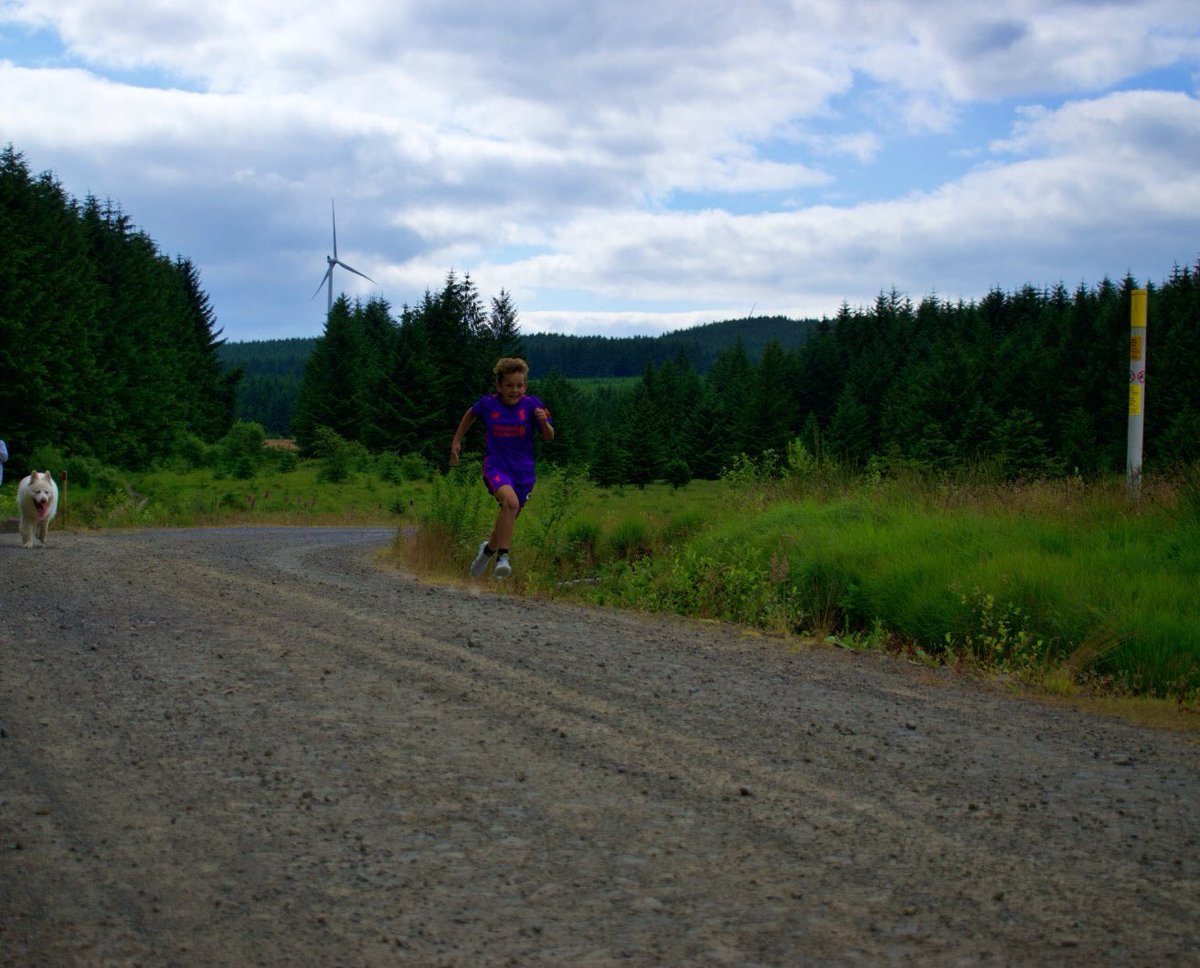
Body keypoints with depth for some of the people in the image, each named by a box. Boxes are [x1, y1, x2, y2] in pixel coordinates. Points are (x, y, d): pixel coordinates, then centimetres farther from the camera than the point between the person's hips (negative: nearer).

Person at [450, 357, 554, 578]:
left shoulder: (531, 405, -6)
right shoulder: (488, 403, -3)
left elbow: (549, 437, -7)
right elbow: (471, 414, 19)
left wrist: (544, 422, -27)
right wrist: (457, 440, 20)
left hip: (523, 471, 2)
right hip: (496, 466, -2)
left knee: (507, 520, 12)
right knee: (511, 502, -32)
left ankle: (488, 549, 44)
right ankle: (503, 556, -25)